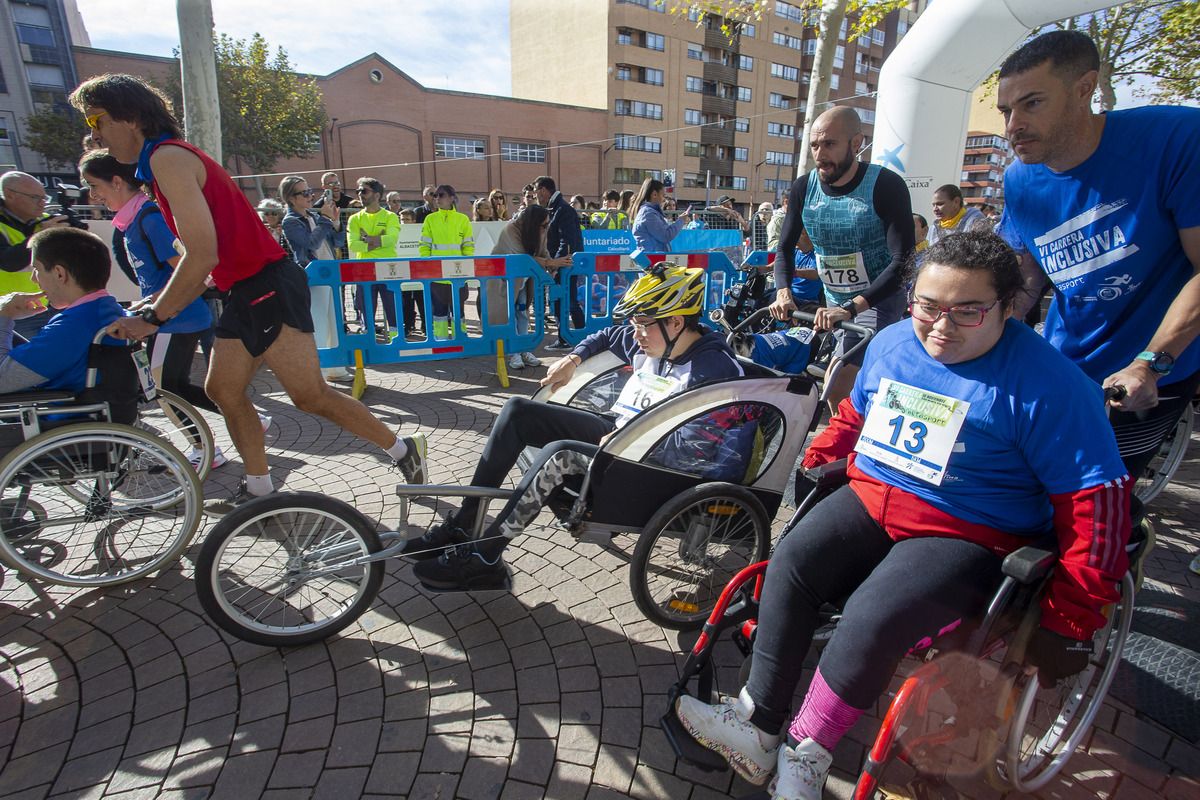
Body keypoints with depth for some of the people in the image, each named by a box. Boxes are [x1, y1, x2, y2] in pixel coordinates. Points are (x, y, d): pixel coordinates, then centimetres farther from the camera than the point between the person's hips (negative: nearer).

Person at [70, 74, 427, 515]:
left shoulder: (168, 157, -12)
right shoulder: (164, 161, 21)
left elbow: (202, 256, -22)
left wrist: (152, 318, -12)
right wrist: (150, 313, 20)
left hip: (269, 288, -10)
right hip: (246, 292, 10)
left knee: (310, 395, -10)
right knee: (223, 388, 12)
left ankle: (403, 449, 2)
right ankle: (258, 488, 22)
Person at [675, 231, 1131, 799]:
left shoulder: (1045, 384, -13)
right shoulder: (891, 344, 5)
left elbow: (1095, 498, -12)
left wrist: (1068, 624, -11)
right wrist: (816, 463, 15)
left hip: (966, 536, -5)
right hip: (871, 496, 6)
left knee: (871, 622, -27)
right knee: (788, 566, -17)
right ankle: (757, 727, -7)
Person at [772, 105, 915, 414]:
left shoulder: (886, 185, -18)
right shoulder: (804, 188, -4)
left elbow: (903, 261, -25)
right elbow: (786, 247, 1)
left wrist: (851, 308, -37)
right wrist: (783, 291, -20)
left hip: (878, 299, -5)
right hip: (835, 301, 6)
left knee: (837, 386, -19)